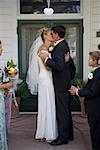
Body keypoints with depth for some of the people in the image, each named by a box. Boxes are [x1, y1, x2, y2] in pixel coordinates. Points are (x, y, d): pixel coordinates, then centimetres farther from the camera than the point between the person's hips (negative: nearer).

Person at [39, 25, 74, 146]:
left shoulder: (59, 47, -19)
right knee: (66, 110, 17)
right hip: (65, 83, 10)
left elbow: (59, 66, -28)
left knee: (62, 111, -2)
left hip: (61, 85, -10)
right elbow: (71, 64, 19)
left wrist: (46, 58, -21)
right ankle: (69, 134, 28)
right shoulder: (64, 45, 12)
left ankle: (63, 137, 7)